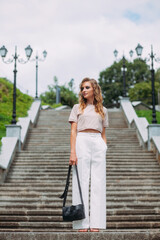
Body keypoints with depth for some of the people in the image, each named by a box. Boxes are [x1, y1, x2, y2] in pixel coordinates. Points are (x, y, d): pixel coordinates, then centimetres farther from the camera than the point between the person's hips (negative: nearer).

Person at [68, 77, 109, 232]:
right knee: (81, 181, -5)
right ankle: (82, 223, -2)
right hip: (82, 142, -2)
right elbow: (73, 131, 3)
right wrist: (73, 152, -8)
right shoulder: (77, 108, 12)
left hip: (98, 144, 2)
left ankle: (95, 223, 1)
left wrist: (105, 150, 9)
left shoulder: (103, 110, 18)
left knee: (98, 182, -3)